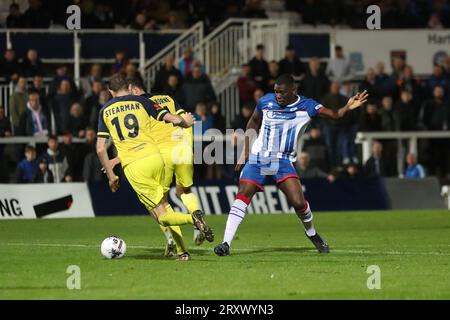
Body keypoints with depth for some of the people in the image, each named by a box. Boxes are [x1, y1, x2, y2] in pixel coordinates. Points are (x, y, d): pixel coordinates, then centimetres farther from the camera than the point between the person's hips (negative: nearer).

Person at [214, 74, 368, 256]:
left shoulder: (306, 107, -7)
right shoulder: (266, 102, -3)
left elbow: (334, 115, -14)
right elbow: (253, 123, 14)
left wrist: (347, 108, -35)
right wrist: (245, 151, 11)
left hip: (283, 161, -1)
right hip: (258, 159, 1)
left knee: (298, 202, -13)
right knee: (242, 196, -13)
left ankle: (312, 235, 16)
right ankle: (226, 244, -12)